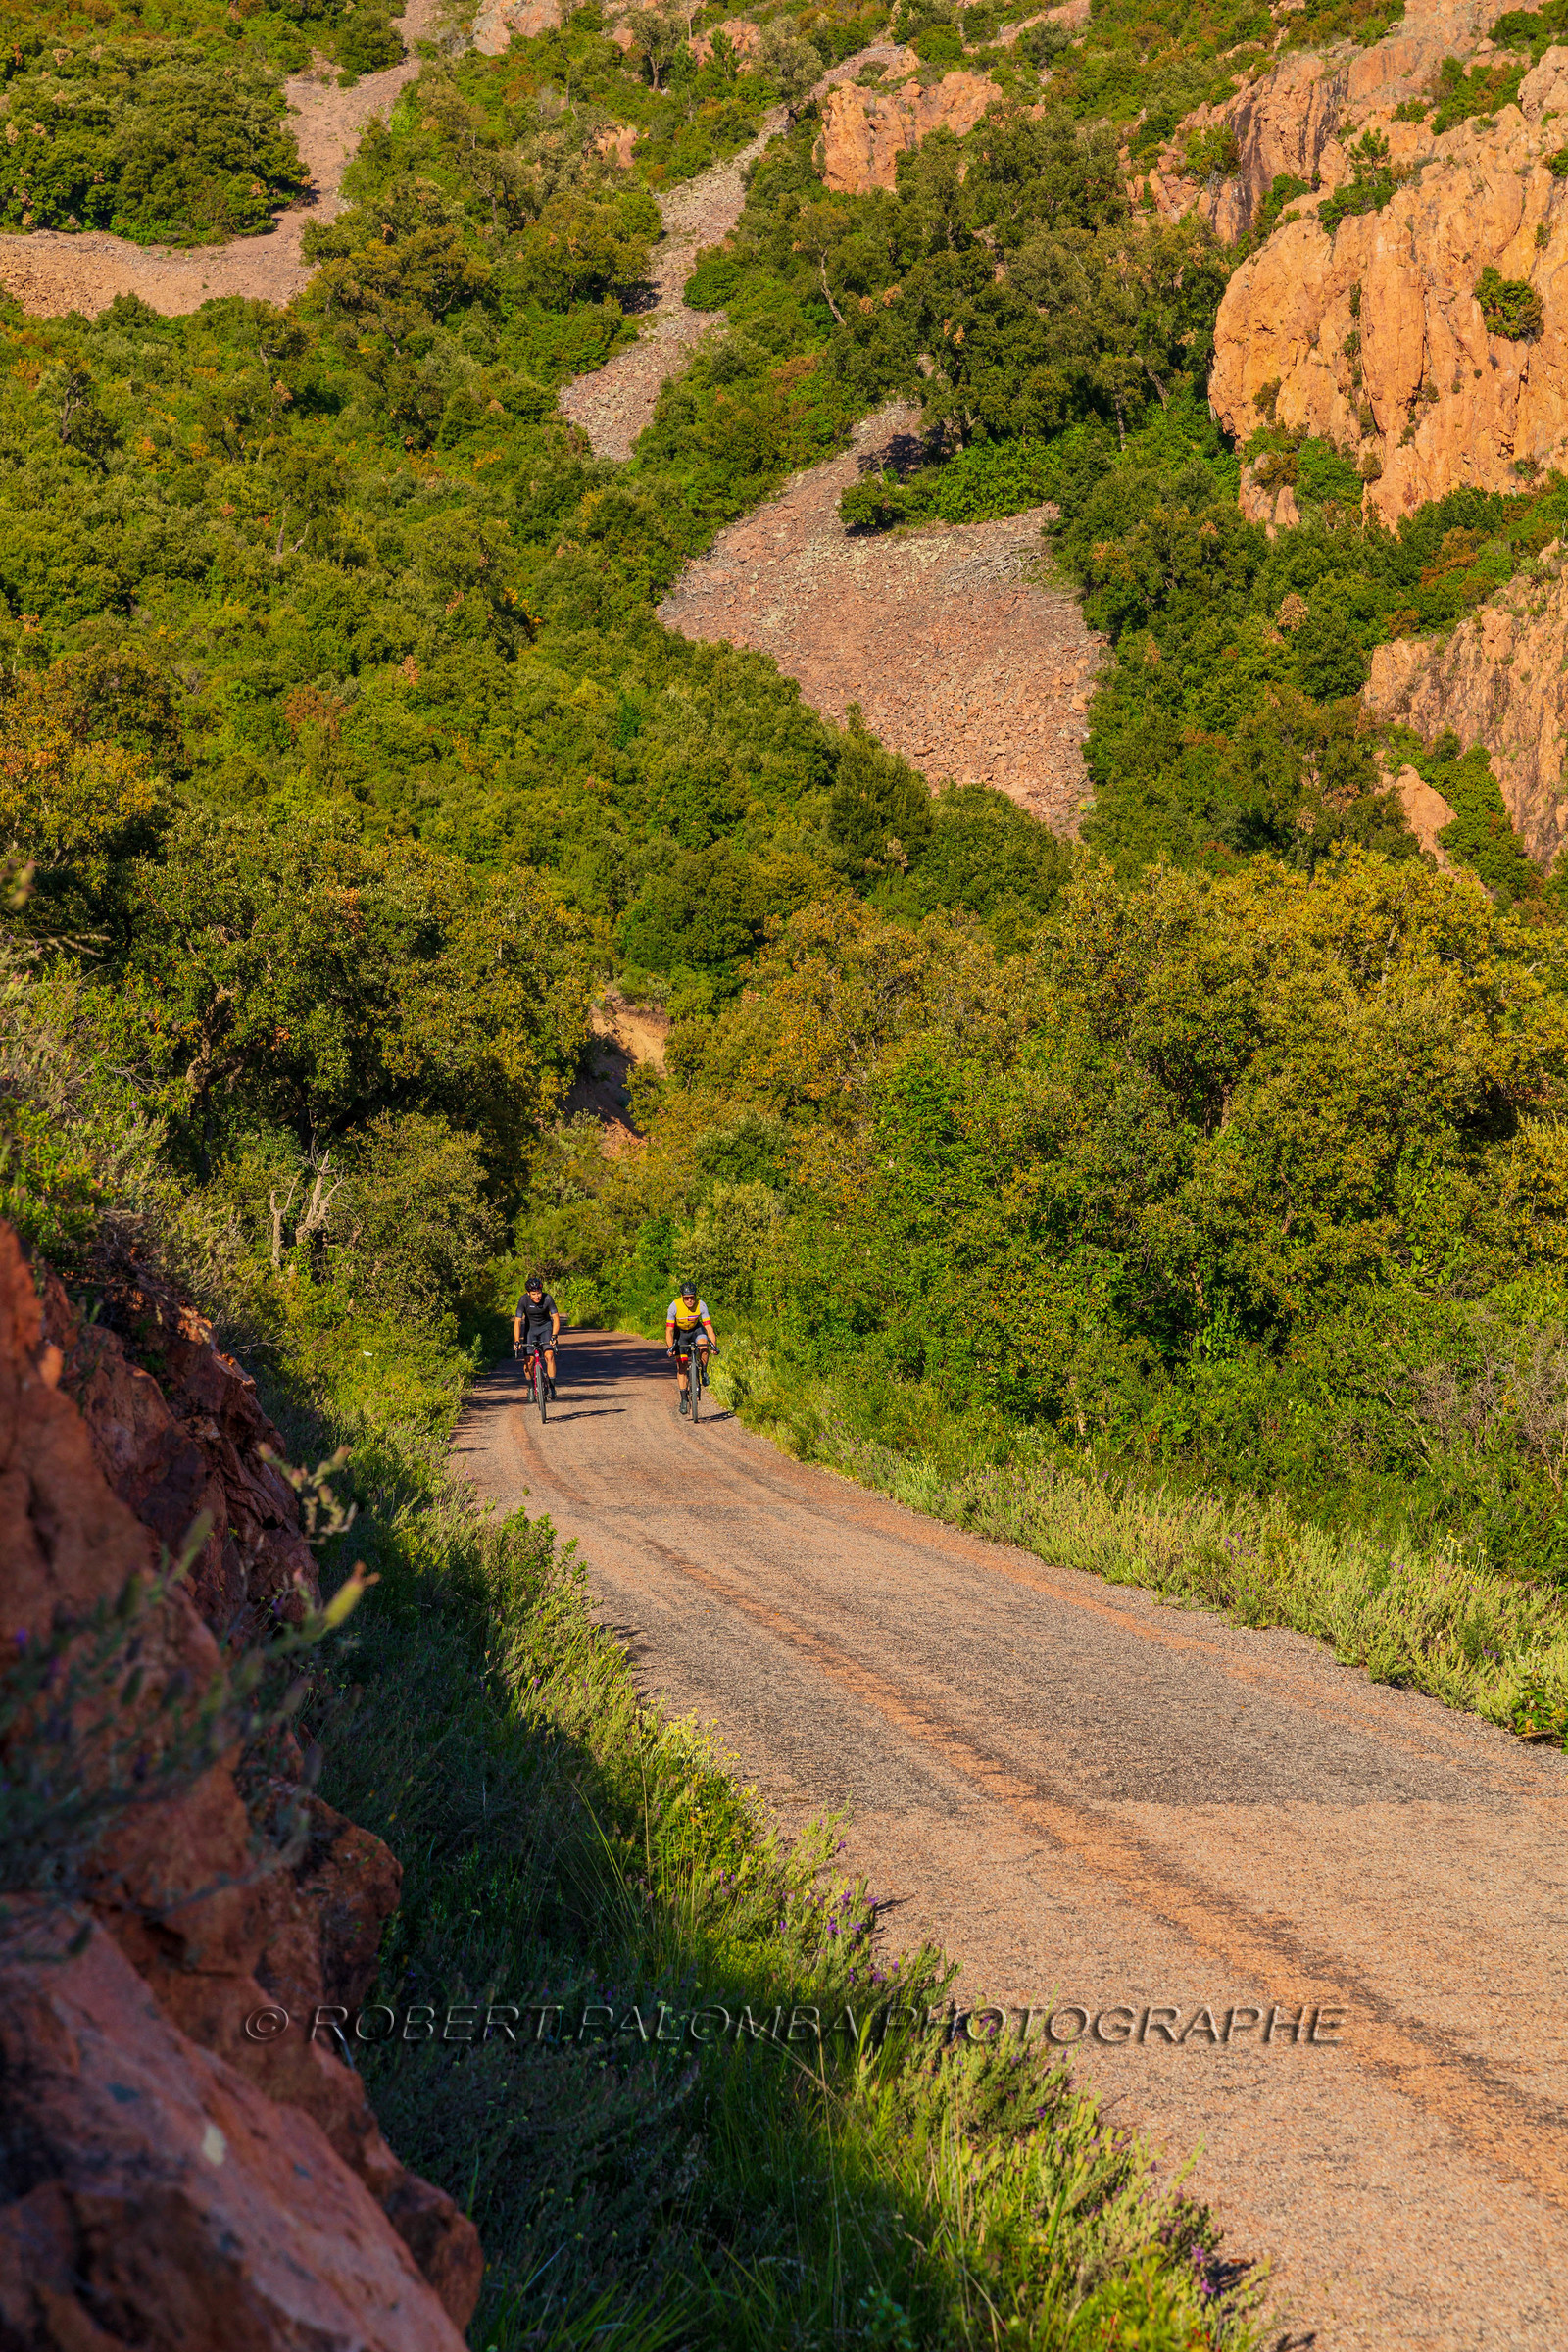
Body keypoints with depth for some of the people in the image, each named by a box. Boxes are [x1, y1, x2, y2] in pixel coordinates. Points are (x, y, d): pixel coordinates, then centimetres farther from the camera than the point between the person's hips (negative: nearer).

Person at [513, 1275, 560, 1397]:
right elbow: (517, 1321, -25)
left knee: (549, 1356, -20)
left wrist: (554, 1336, -37)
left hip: (545, 1327, 0)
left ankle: (551, 1386, -10)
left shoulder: (547, 1298, -23)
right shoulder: (524, 1300, -24)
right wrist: (517, 1341, -34)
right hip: (530, 1328, 0)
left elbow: (556, 1318, -23)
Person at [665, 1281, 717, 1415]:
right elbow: (669, 1330, -27)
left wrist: (714, 1344, -39)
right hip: (680, 1332, 0)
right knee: (681, 1365, -6)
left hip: (696, 1329, 0)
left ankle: (704, 1373, -7)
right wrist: (670, 1347, -41)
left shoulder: (701, 1305, -26)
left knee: (703, 1345, -33)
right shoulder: (675, 1306, -29)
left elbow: (708, 1327, -27)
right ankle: (683, 1399, 1)